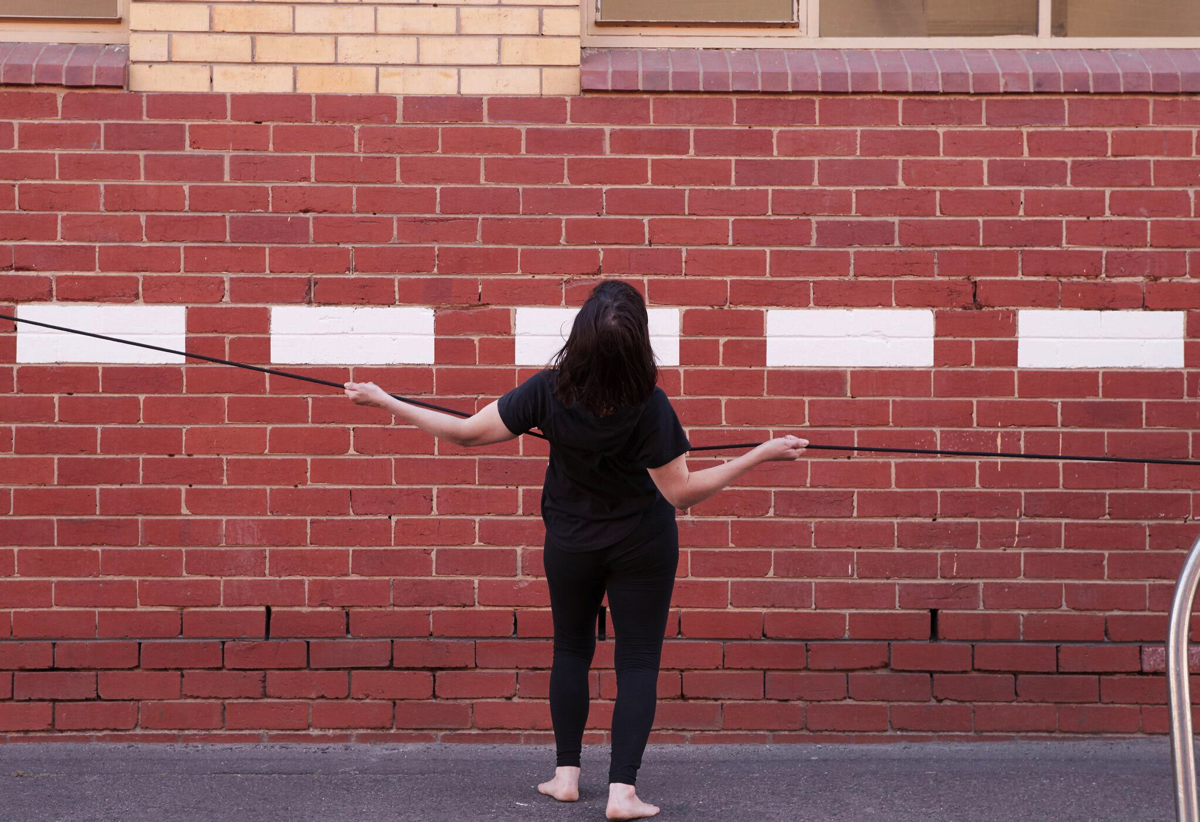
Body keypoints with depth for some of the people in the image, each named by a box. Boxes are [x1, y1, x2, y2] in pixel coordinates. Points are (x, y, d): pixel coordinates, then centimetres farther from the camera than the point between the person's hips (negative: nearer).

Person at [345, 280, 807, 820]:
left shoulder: (548, 391, -24)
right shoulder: (649, 406, -28)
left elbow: (467, 432, -18)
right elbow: (682, 492, -22)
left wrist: (384, 402, -9)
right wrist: (761, 456, -19)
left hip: (570, 542, 2)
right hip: (643, 544, -2)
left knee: (571, 649, 20)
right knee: (638, 660, 4)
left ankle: (566, 773, 22)